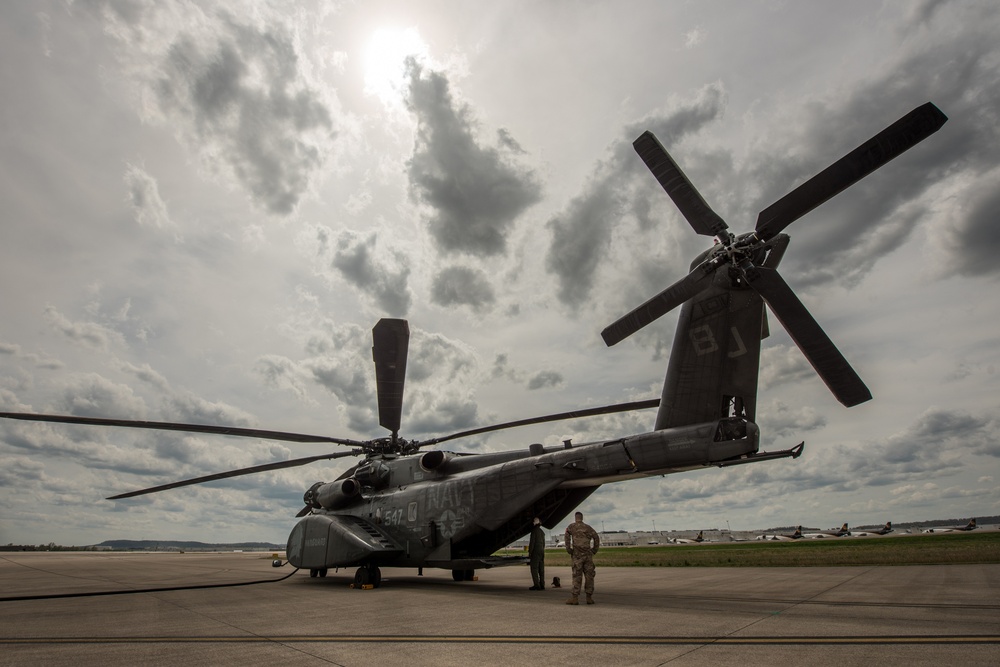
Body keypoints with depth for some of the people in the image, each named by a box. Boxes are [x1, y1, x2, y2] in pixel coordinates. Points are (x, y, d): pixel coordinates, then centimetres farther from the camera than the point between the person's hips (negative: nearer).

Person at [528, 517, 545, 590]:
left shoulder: (534, 531, -9)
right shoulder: (542, 532, 16)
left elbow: (532, 542, -14)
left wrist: (529, 552, -11)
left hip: (535, 551, -8)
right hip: (542, 551, 8)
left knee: (534, 568, -7)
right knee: (541, 569, 7)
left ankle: (536, 585, -12)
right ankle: (542, 585, 6)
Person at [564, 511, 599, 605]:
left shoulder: (571, 526, 7)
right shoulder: (587, 527, 14)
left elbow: (567, 537, -8)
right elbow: (596, 538, 5)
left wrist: (569, 550, -3)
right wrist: (594, 550, 9)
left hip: (577, 554, -2)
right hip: (588, 554, 2)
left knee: (577, 576, -3)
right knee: (589, 576, 7)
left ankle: (575, 598, -7)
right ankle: (589, 598, 8)